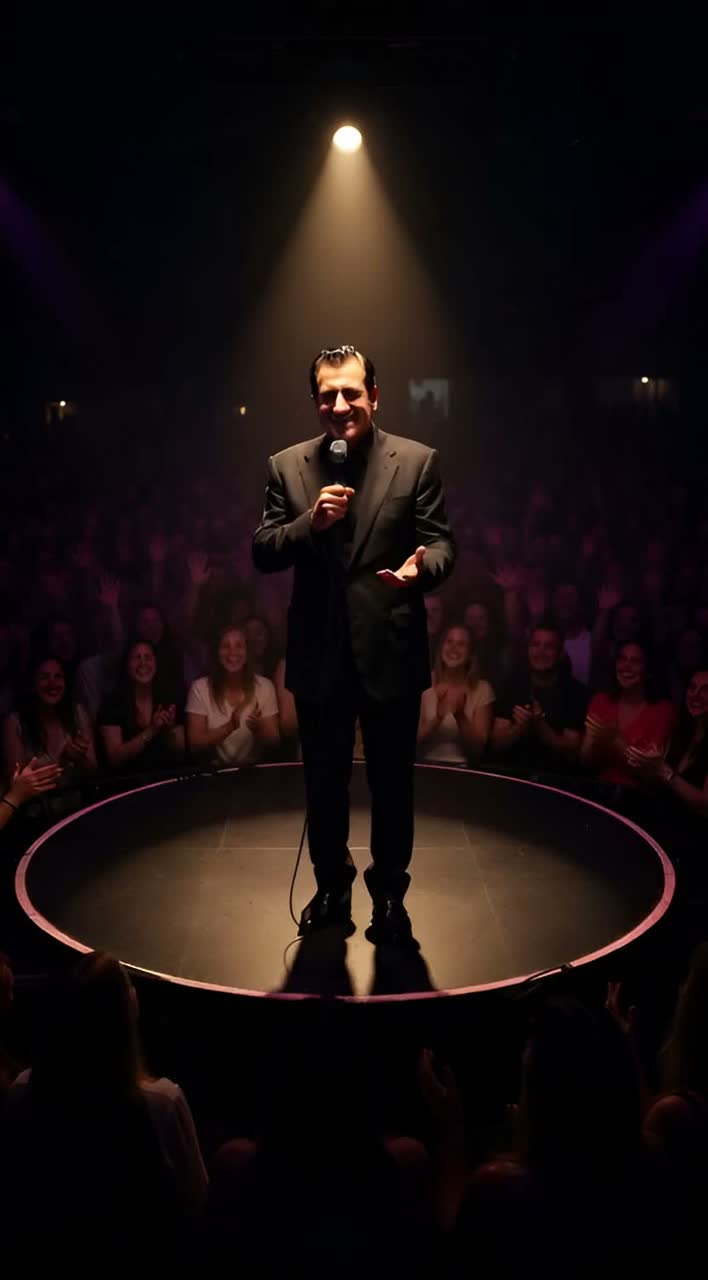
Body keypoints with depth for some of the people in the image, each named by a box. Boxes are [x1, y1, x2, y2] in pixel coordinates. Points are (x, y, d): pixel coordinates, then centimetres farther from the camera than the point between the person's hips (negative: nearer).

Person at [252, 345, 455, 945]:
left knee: (392, 783, 12)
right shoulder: (287, 466, 2)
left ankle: (389, 894, 31)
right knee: (324, 782, 17)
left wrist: (420, 567, -27)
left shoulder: (417, 461, -3)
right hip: (319, 655, 2)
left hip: (391, 652, -2)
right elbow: (262, 553, -1)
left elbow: (441, 542, -4)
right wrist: (309, 522, -19)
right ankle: (331, 886, 37)